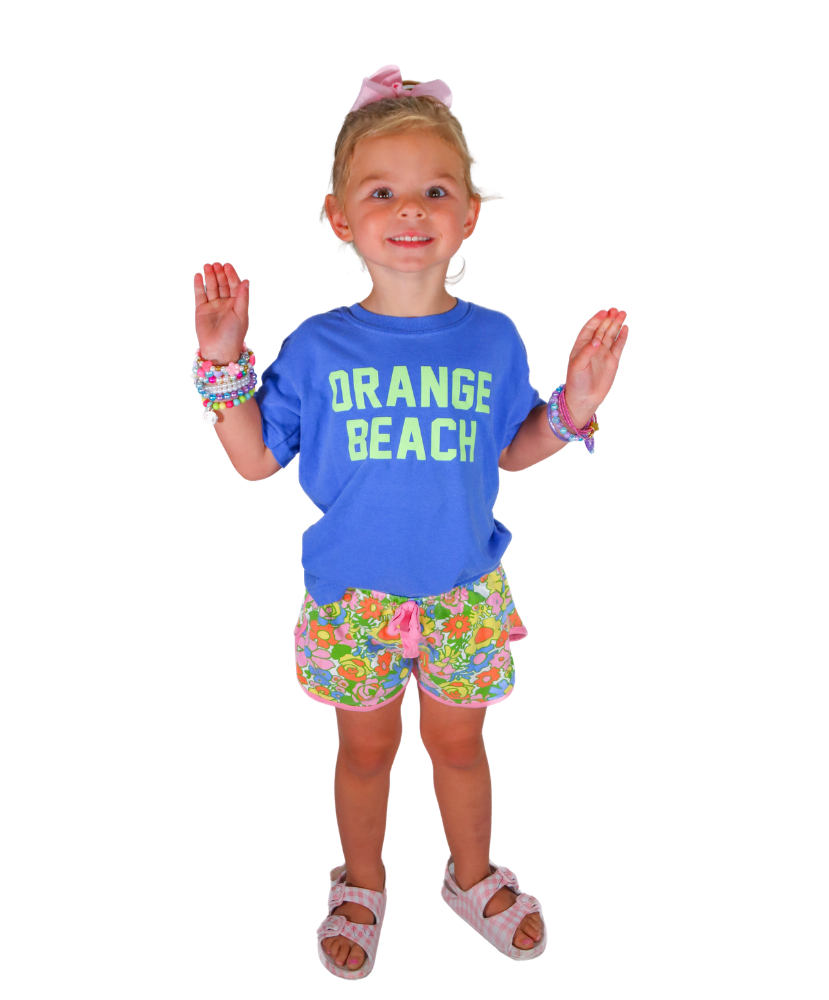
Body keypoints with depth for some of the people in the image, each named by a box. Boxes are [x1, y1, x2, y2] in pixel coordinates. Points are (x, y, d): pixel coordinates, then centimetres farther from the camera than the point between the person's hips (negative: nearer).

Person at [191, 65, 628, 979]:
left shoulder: (493, 339, -7)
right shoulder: (317, 347, -10)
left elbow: (509, 450, 6)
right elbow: (255, 460, -4)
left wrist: (575, 407, -10)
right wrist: (223, 362, -14)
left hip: (465, 591, 1)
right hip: (351, 594, 0)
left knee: (458, 741, 20)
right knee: (366, 747, 18)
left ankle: (474, 876, 48)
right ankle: (361, 885, 47)